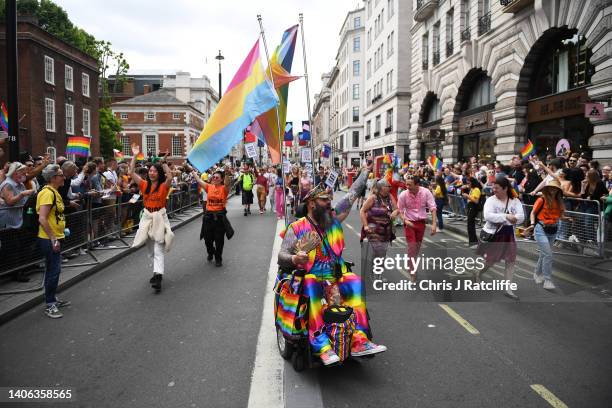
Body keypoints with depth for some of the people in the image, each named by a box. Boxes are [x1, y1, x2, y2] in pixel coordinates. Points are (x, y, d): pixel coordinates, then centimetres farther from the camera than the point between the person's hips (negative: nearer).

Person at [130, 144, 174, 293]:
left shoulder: (164, 186, -7)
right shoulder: (144, 185, 5)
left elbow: (170, 175, -26)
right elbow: (132, 173, 0)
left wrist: (163, 162, -16)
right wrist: (134, 156, -5)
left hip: (159, 217, -5)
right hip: (146, 217, 5)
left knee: (158, 250, -10)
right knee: (151, 249, 15)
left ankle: (158, 277, -15)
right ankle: (157, 272, 31)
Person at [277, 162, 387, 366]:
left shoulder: (334, 217, 11)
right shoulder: (297, 228, -1)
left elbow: (352, 194, 19)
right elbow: (281, 256, -4)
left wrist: (366, 171, 26)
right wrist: (295, 259, -27)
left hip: (337, 275, 4)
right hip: (311, 277, -3)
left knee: (355, 282, -25)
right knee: (312, 287, -35)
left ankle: (359, 341, -26)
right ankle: (321, 346, -38)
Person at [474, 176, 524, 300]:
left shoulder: (515, 201, -2)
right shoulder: (491, 200, -10)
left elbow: (521, 217, -11)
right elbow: (488, 216, -24)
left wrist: (513, 218, -29)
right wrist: (506, 217, -30)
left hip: (508, 234, 3)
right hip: (493, 233, -3)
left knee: (511, 261, 2)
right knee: (490, 260, 5)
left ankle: (508, 289, 12)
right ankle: (478, 274, 36)